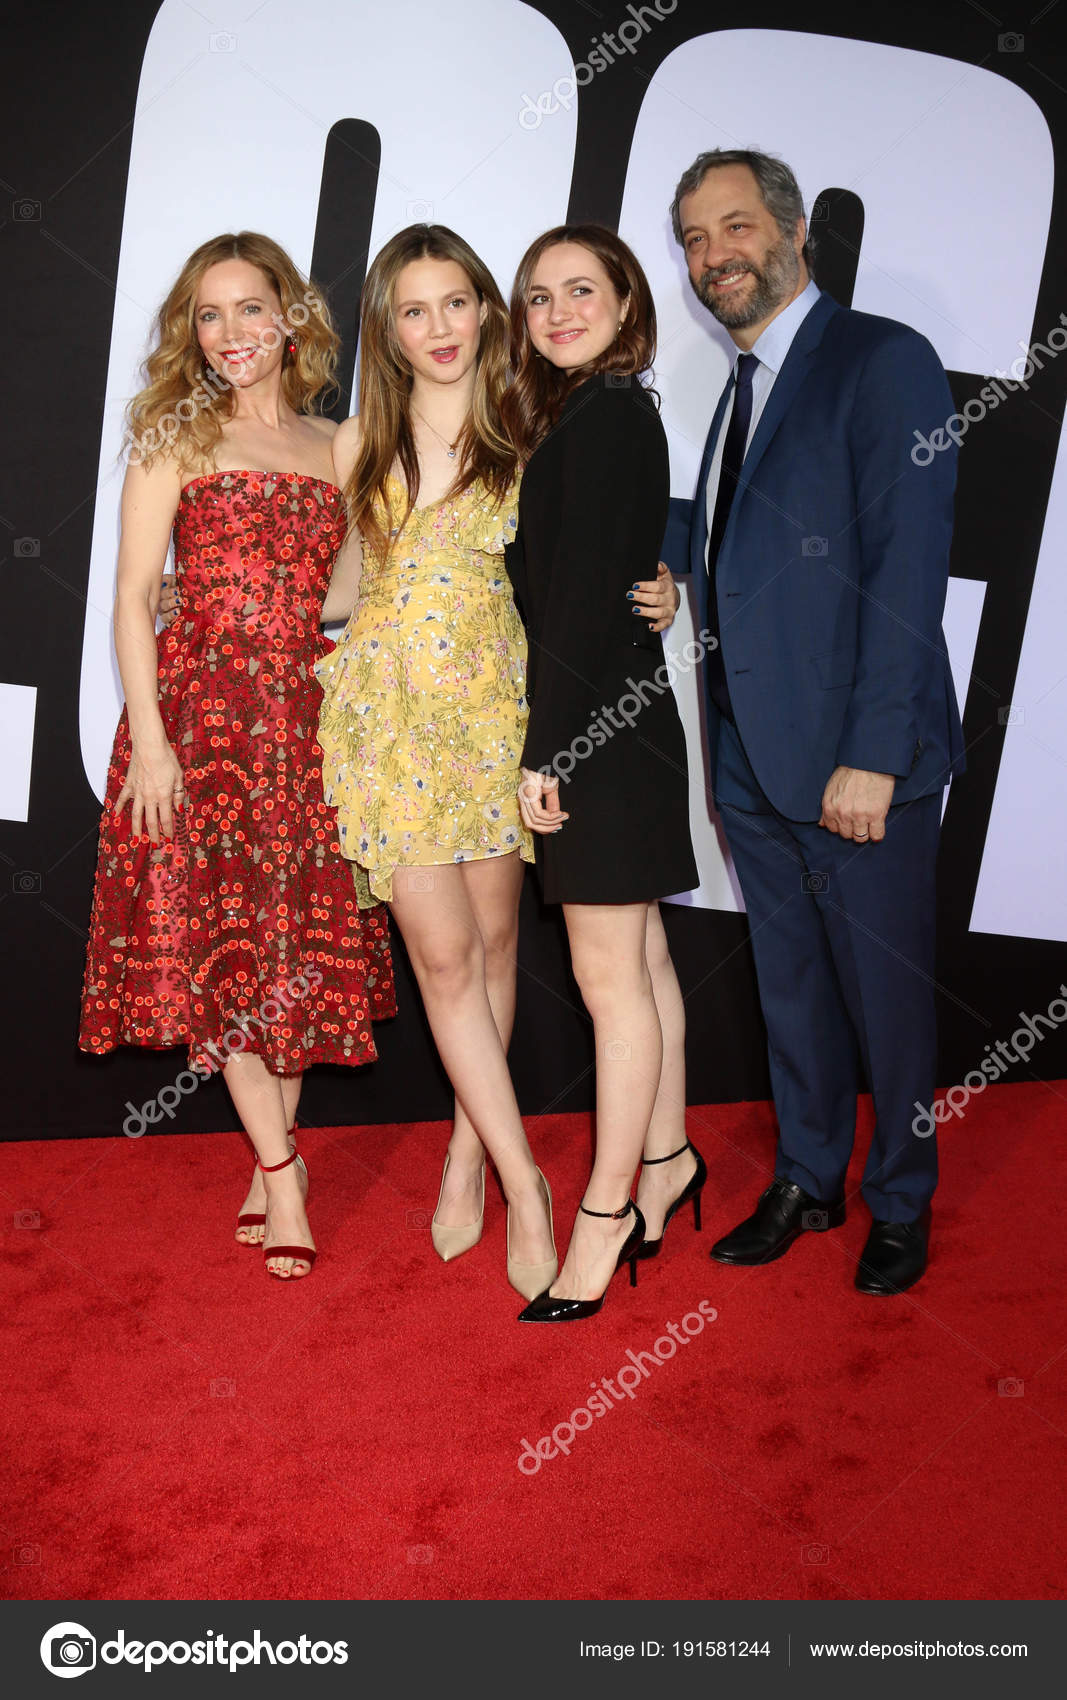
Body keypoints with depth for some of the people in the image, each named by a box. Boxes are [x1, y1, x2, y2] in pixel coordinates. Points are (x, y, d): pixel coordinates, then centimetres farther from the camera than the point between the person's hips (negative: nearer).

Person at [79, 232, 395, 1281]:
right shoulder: (176, 437, 3)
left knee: (303, 937, 4)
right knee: (219, 933, -1)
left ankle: (269, 1158, 20)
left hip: (309, 714, 3)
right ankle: (281, 1165, 13)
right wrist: (149, 736, -12)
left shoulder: (334, 447, 13)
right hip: (201, 707, -3)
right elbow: (133, 596, -3)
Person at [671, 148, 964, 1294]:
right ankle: (808, 1183, 34)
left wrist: (872, 755, -20)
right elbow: (731, 561, 14)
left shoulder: (884, 361, -8)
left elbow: (908, 569, -15)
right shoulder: (740, 390, 17)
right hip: (752, 758, 7)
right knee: (791, 986, 17)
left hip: (856, 761, -7)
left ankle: (901, 1205, 28)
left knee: (886, 993, 8)